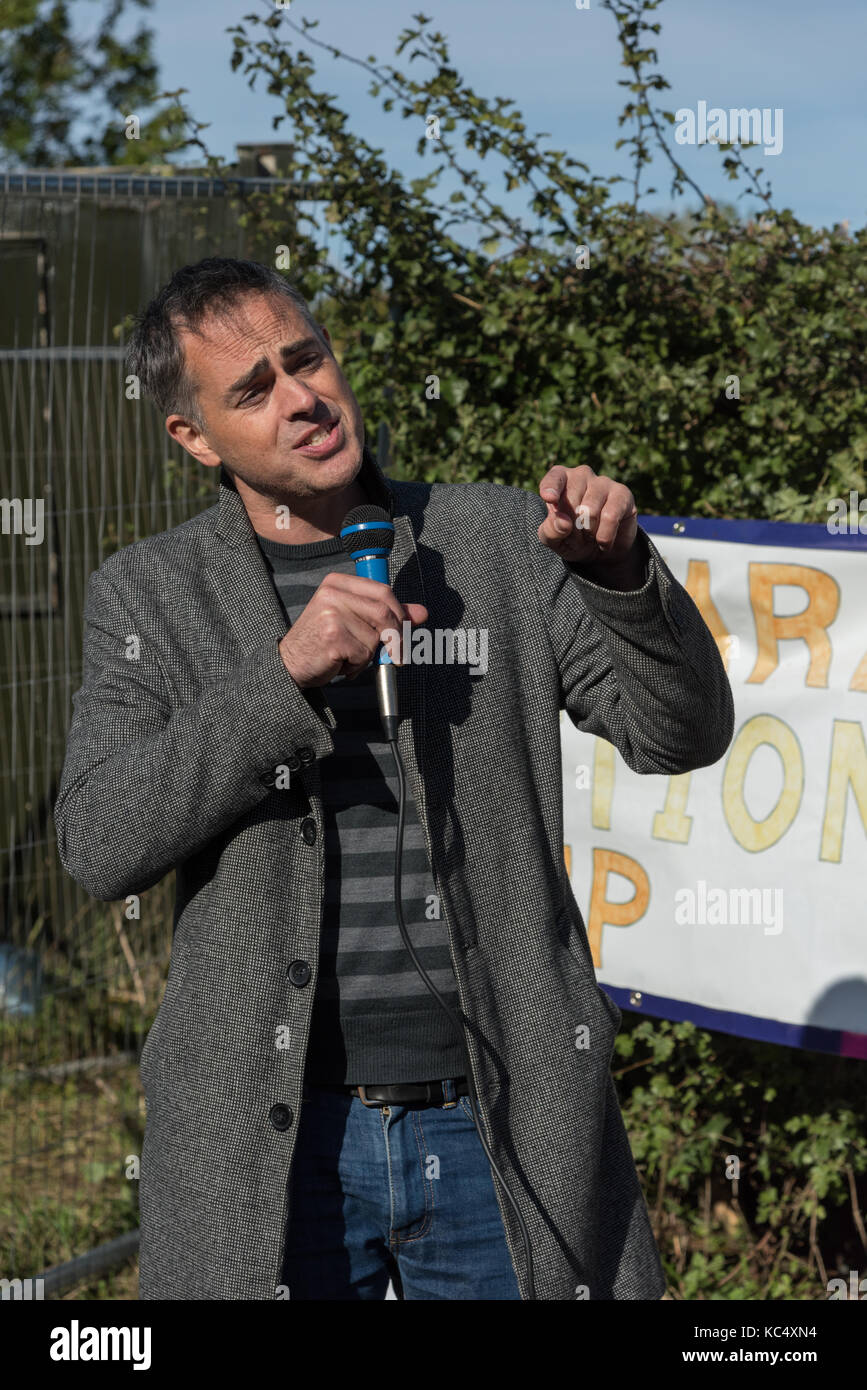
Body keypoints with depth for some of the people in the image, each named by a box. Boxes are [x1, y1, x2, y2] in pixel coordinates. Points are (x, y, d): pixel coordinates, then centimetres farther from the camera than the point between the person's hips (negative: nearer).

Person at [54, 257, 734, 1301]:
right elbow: (100, 846, -10)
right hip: (271, 1144, -1)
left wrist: (620, 569, -15)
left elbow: (681, 733, 3)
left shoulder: (496, 541, 5)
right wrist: (284, 674, -20)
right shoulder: (146, 596, 2)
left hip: (502, 1125, 1)